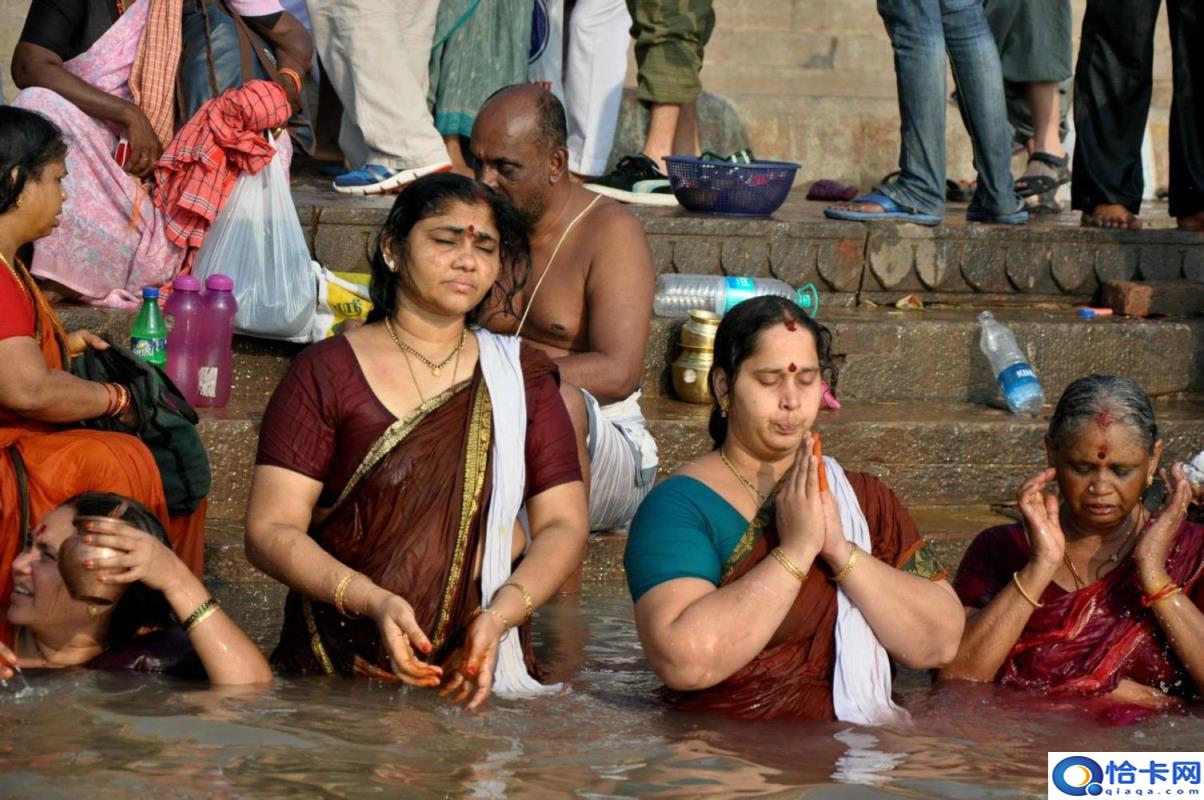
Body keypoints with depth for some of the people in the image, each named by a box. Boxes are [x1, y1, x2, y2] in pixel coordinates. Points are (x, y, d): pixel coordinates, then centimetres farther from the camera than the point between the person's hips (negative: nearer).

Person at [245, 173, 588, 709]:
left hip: (478, 672, 2)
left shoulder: (521, 377, 13)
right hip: (339, 667, -2)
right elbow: (270, 530, -4)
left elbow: (563, 524, 7)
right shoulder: (328, 373, 3)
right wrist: (373, 602, -19)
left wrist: (500, 614, -12)